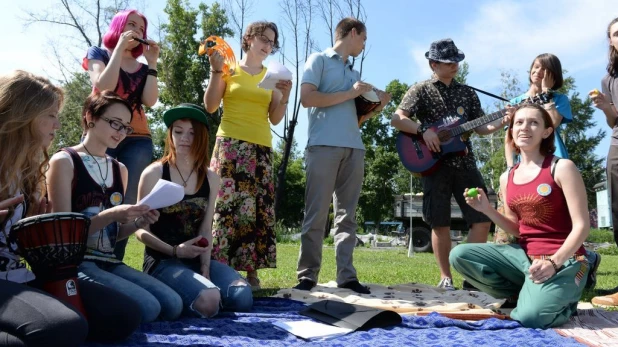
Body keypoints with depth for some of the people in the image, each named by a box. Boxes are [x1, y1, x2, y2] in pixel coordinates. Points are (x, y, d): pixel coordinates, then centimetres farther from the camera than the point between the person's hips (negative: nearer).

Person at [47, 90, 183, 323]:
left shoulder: (120, 170, 15)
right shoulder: (64, 161, -4)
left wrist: (138, 223, -4)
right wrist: (110, 215, -22)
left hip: (109, 262, 7)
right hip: (75, 262, -6)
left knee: (172, 305, -13)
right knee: (146, 308, -25)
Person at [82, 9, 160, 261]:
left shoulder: (142, 67, 20)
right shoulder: (98, 53, 12)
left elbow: (150, 101, 3)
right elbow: (103, 87, -8)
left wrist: (152, 63, 2)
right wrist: (119, 47, -3)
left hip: (137, 139, 3)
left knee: (127, 204, -4)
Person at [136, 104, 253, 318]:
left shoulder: (211, 178, 7)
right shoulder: (154, 173, -6)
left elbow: (205, 230, 3)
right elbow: (141, 229, -5)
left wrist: (205, 267, -10)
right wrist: (175, 251, -19)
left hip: (197, 259, 5)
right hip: (162, 260, -4)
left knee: (243, 297, -17)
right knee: (208, 301, -28)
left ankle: (198, 287, 9)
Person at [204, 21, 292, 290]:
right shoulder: (229, 69, 8)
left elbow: (275, 119, 11)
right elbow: (210, 107, -1)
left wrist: (285, 95, -4)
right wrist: (216, 70, -7)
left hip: (261, 149, 3)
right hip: (231, 145, -3)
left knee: (258, 208, -3)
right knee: (228, 205, -11)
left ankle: (252, 271, 0)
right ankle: (221, 269, -7)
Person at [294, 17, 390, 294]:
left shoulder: (354, 73, 25)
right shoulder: (319, 59, 7)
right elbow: (307, 98, -8)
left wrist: (377, 106, 10)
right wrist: (351, 93, -4)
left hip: (354, 148, 7)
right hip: (324, 145, -6)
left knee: (347, 215, 3)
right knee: (317, 214, -6)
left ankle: (346, 275, 6)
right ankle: (307, 275, 0)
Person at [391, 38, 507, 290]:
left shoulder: (467, 93, 15)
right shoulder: (421, 90, 3)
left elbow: (480, 128, 13)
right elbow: (396, 119, -7)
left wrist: (502, 122, -4)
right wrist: (423, 130, -20)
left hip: (465, 163, 4)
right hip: (435, 164, -4)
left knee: (483, 219, 0)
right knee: (440, 223, 0)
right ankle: (446, 278, 15)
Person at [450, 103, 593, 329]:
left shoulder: (562, 168, -9)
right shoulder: (507, 178, 8)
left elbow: (582, 225, -12)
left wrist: (553, 262, -24)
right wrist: (487, 210, -4)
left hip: (563, 260, -5)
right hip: (524, 255, 6)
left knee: (529, 317, -29)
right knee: (459, 255, -11)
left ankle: (565, 300, 8)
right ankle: (523, 295, 5)